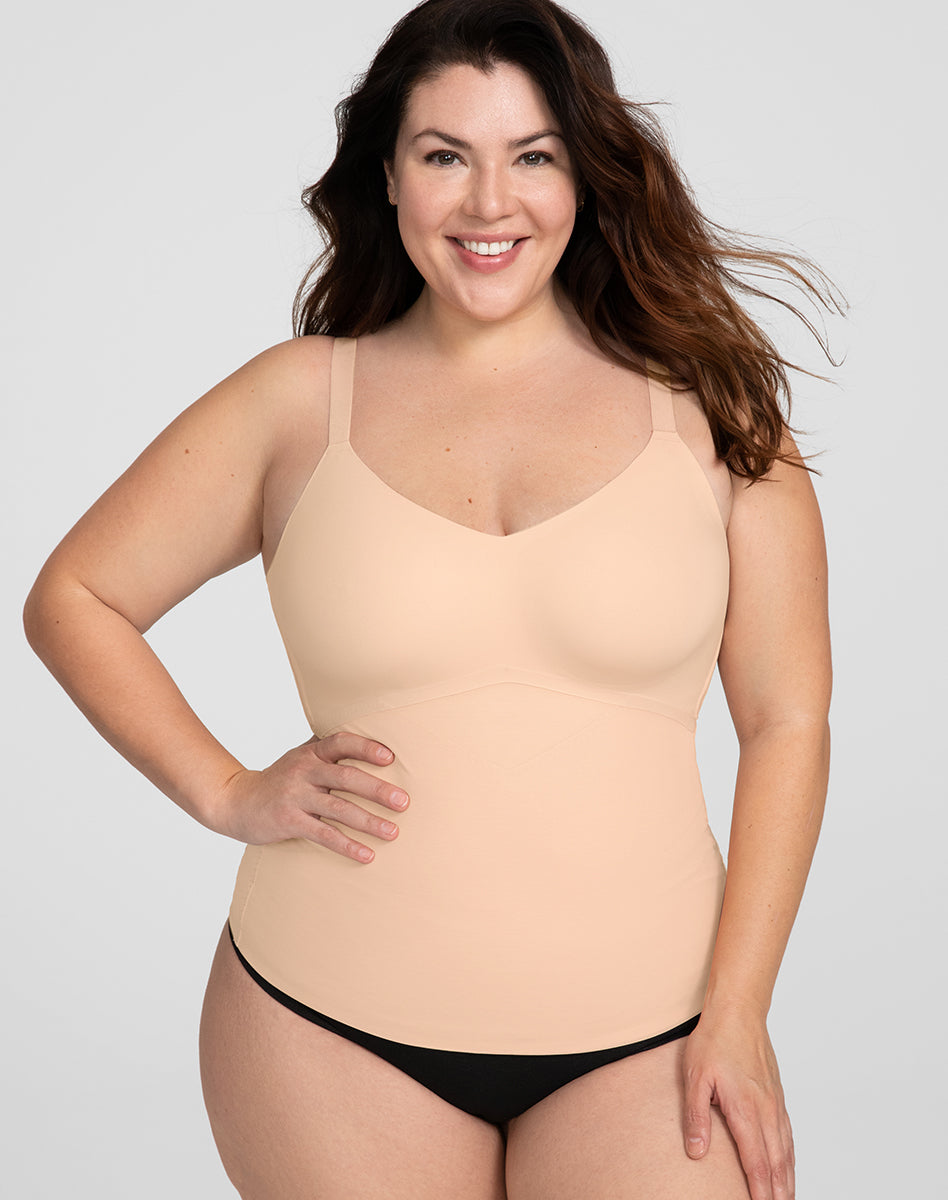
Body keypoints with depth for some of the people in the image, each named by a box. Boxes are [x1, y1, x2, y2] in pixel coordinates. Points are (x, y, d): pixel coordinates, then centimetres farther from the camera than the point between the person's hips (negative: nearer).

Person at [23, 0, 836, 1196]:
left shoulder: (702, 402, 1)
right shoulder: (300, 399, 2)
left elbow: (785, 721, 1)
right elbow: (72, 599, 10)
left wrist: (737, 1013, -4)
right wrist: (229, 794, -1)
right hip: (334, 1031, 1)